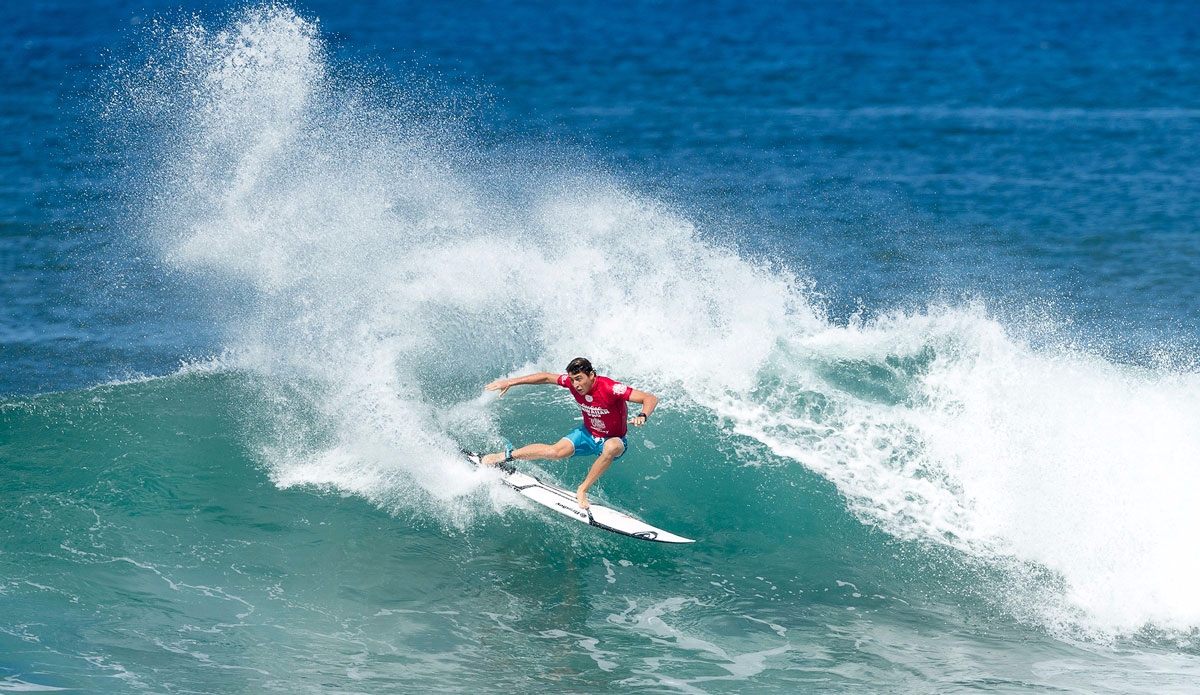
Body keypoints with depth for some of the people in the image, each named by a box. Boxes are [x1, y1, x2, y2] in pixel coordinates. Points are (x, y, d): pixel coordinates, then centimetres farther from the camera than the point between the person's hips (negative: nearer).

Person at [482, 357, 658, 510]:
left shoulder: (610, 388, -32)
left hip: (612, 440, -4)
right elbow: (546, 377, 2)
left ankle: (582, 490, -28)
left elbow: (651, 398, -34)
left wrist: (642, 416, -55)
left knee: (612, 447, -40)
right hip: (587, 434, 4)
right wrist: (510, 382, 2)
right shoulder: (573, 382, -15)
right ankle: (505, 456, -3)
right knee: (557, 451, -20)